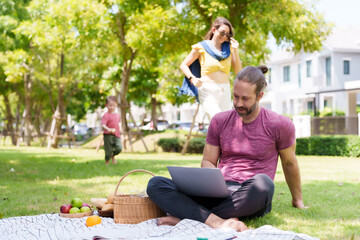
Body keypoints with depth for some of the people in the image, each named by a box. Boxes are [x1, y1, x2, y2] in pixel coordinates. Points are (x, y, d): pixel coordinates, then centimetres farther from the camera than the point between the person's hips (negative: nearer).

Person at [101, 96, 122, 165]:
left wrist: (119, 132, 25)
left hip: (117, 135, 5)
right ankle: (107, 161, 29)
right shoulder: (106, 115, -12)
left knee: (119, 148, -10)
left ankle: (113, 156, 23)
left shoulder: (117, 115, 11)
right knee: (108, 151, 1)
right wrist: (109, 129, -40)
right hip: (108, 135, -5)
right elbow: (103, 125, -23)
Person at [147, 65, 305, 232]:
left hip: (250, 199, -3)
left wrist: (298, 199, 25)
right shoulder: (220, 121, 11)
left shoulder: (279, 125, 3)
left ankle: (186, 216, -33)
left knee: (262, 183, -42)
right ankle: (216, 221, -40)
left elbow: (289, 163, 16)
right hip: (219, 191, 3)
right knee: (155, 184, -19)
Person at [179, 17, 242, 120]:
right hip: (208, 92, -5)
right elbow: (183, 65, 5)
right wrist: (192, 78, -13)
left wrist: (235, 51, -1)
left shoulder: (229, 48, 11)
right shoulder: (201, 47, 1)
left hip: (225, 92, 5)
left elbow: (238, 71, 8)